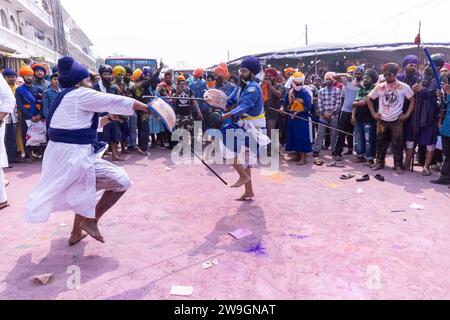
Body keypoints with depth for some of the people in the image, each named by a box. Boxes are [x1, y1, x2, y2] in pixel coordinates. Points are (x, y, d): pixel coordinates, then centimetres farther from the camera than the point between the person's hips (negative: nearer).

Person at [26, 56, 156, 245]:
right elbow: (117, 101, -8)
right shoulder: (81, 94, -10)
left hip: (64, 154, 11)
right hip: (73, 156, -10)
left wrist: (108, 118, 23)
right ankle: (91, 221, 5)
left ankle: (76, 233, 43)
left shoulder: (68, 98, 18)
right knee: (121, 182, -5)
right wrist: (150, 108, -1)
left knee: (85, 190, 31)